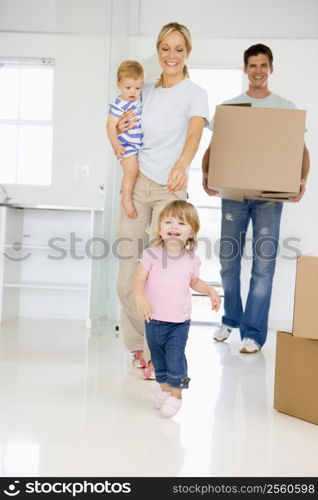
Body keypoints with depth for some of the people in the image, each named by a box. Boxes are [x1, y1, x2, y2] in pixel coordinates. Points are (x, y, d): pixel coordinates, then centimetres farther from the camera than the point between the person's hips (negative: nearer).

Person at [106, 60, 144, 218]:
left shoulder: (140, 98, 4)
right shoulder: (118, 104, -18)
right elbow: (111, 126, -20)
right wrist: (116, 145, -29)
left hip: (141, 144, 8)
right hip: (126, 145, -8)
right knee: (131, 171, -22)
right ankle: (127, 199, -8)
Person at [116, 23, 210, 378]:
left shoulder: (195, 94, 0)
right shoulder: (146, 92, 13)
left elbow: (194, 133, -21)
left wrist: (182, 163, -42)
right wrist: (121, 129, -1)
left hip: (170, 188, -4)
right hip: (137, 184, 4)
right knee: (128, 273, 2)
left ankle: (154, 352, 9)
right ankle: (136, 344, 19)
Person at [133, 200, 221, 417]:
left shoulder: (192, 259, 0)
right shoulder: (152, 254, -6)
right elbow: (139, 279, -12)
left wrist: (210, 290, 3)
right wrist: (141, 299, -29)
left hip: (179, 321, -1)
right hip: (154, 319, 1)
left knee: (175, 357, -9)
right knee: (158, 357, 16)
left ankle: (176, 394, 9)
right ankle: (164, 388, 37)